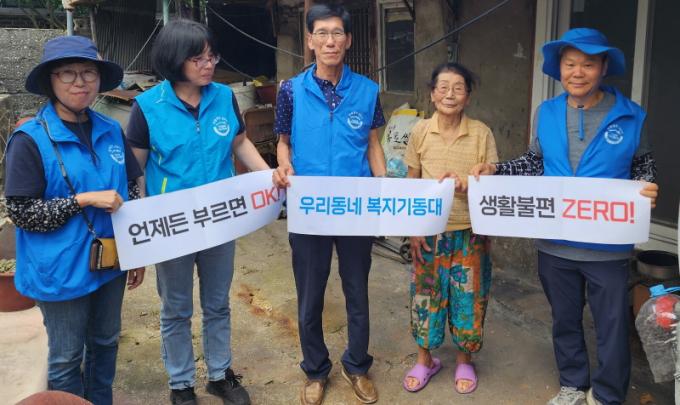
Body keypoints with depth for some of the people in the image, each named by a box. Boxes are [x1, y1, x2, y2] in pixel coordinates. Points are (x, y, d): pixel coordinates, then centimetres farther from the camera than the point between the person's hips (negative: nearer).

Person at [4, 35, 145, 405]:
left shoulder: (111, 131, 1)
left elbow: (130, 192, 9)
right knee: (67, 357, 12)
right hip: (62, 272, -5)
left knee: (105, 343, 22)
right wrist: (85, 200, -22)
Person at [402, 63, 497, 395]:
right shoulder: (420, 132, -3)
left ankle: (464, 360, 31)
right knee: (426, 293, 11)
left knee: (467, 296, 9)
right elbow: (412, 185, 2)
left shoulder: (481, 133, -6)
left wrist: (471, 183, -25)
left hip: (470, 231, -1)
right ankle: (425, 359, 30)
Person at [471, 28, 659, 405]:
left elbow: (644, 167, 4)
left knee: (612, 324, 10)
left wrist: (647, 188, -18)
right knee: (564, 319, 19)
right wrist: (496, 169, -2)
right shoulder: (546, 113, 2)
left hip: (608, 246, -2)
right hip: (555, 243, 3)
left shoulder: (630, 116, -5)